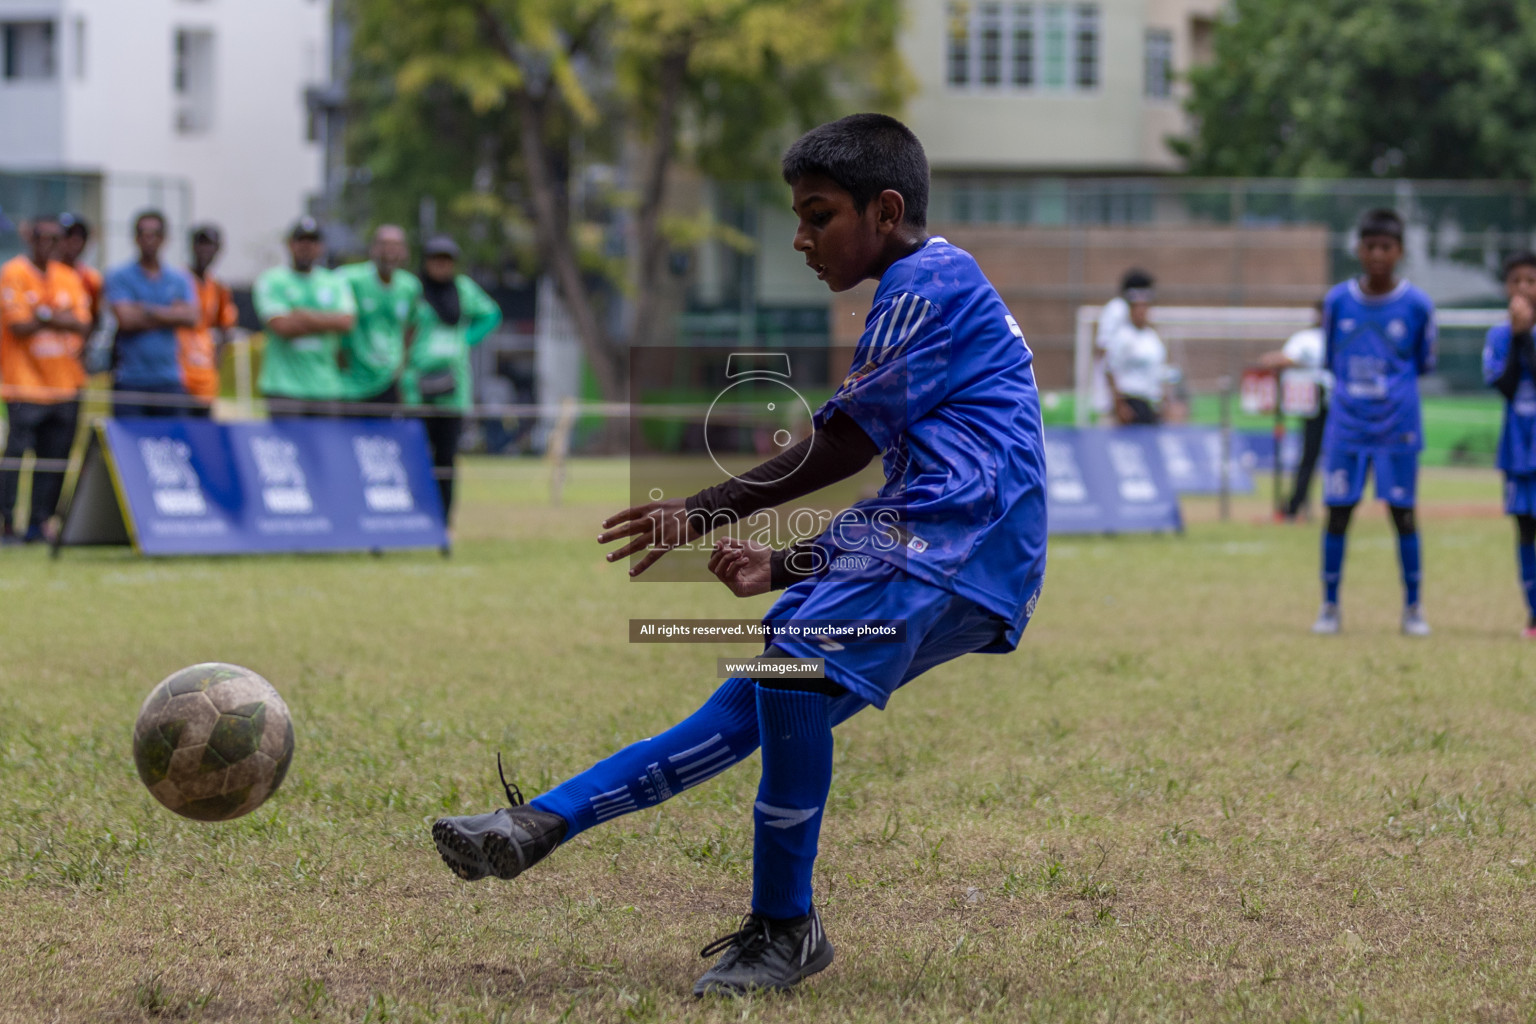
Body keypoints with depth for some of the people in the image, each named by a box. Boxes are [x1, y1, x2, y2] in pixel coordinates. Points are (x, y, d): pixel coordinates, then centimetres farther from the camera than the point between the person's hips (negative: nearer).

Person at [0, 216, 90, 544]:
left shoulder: (69, 278, 12)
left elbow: (82, 323, 1)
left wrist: (45, 316, -13)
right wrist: (62, 319, -4)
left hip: (64, 380, 5)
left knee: (55, 458, 2)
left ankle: (39, 522, 7)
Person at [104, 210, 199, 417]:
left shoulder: (179, 280, 11)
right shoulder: (119, 278, 2)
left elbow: (190, 318, -4)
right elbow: (126, 320, -10)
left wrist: (147, 310, -8)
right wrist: (168, 316, -3)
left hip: (169, 380, 3)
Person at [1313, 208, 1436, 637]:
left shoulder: (1417, 305, -5)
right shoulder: (1338, 301, -1)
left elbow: (1425, 363, 7)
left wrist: (1393, 385, 2)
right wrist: (1353, 387, 4)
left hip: (1398, 427, -1)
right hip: (1346, 426, 1)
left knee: (1403, 514, 3)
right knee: (1337, 513, 3)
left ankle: (1413, 609, 14)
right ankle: (1329, 607, 14)